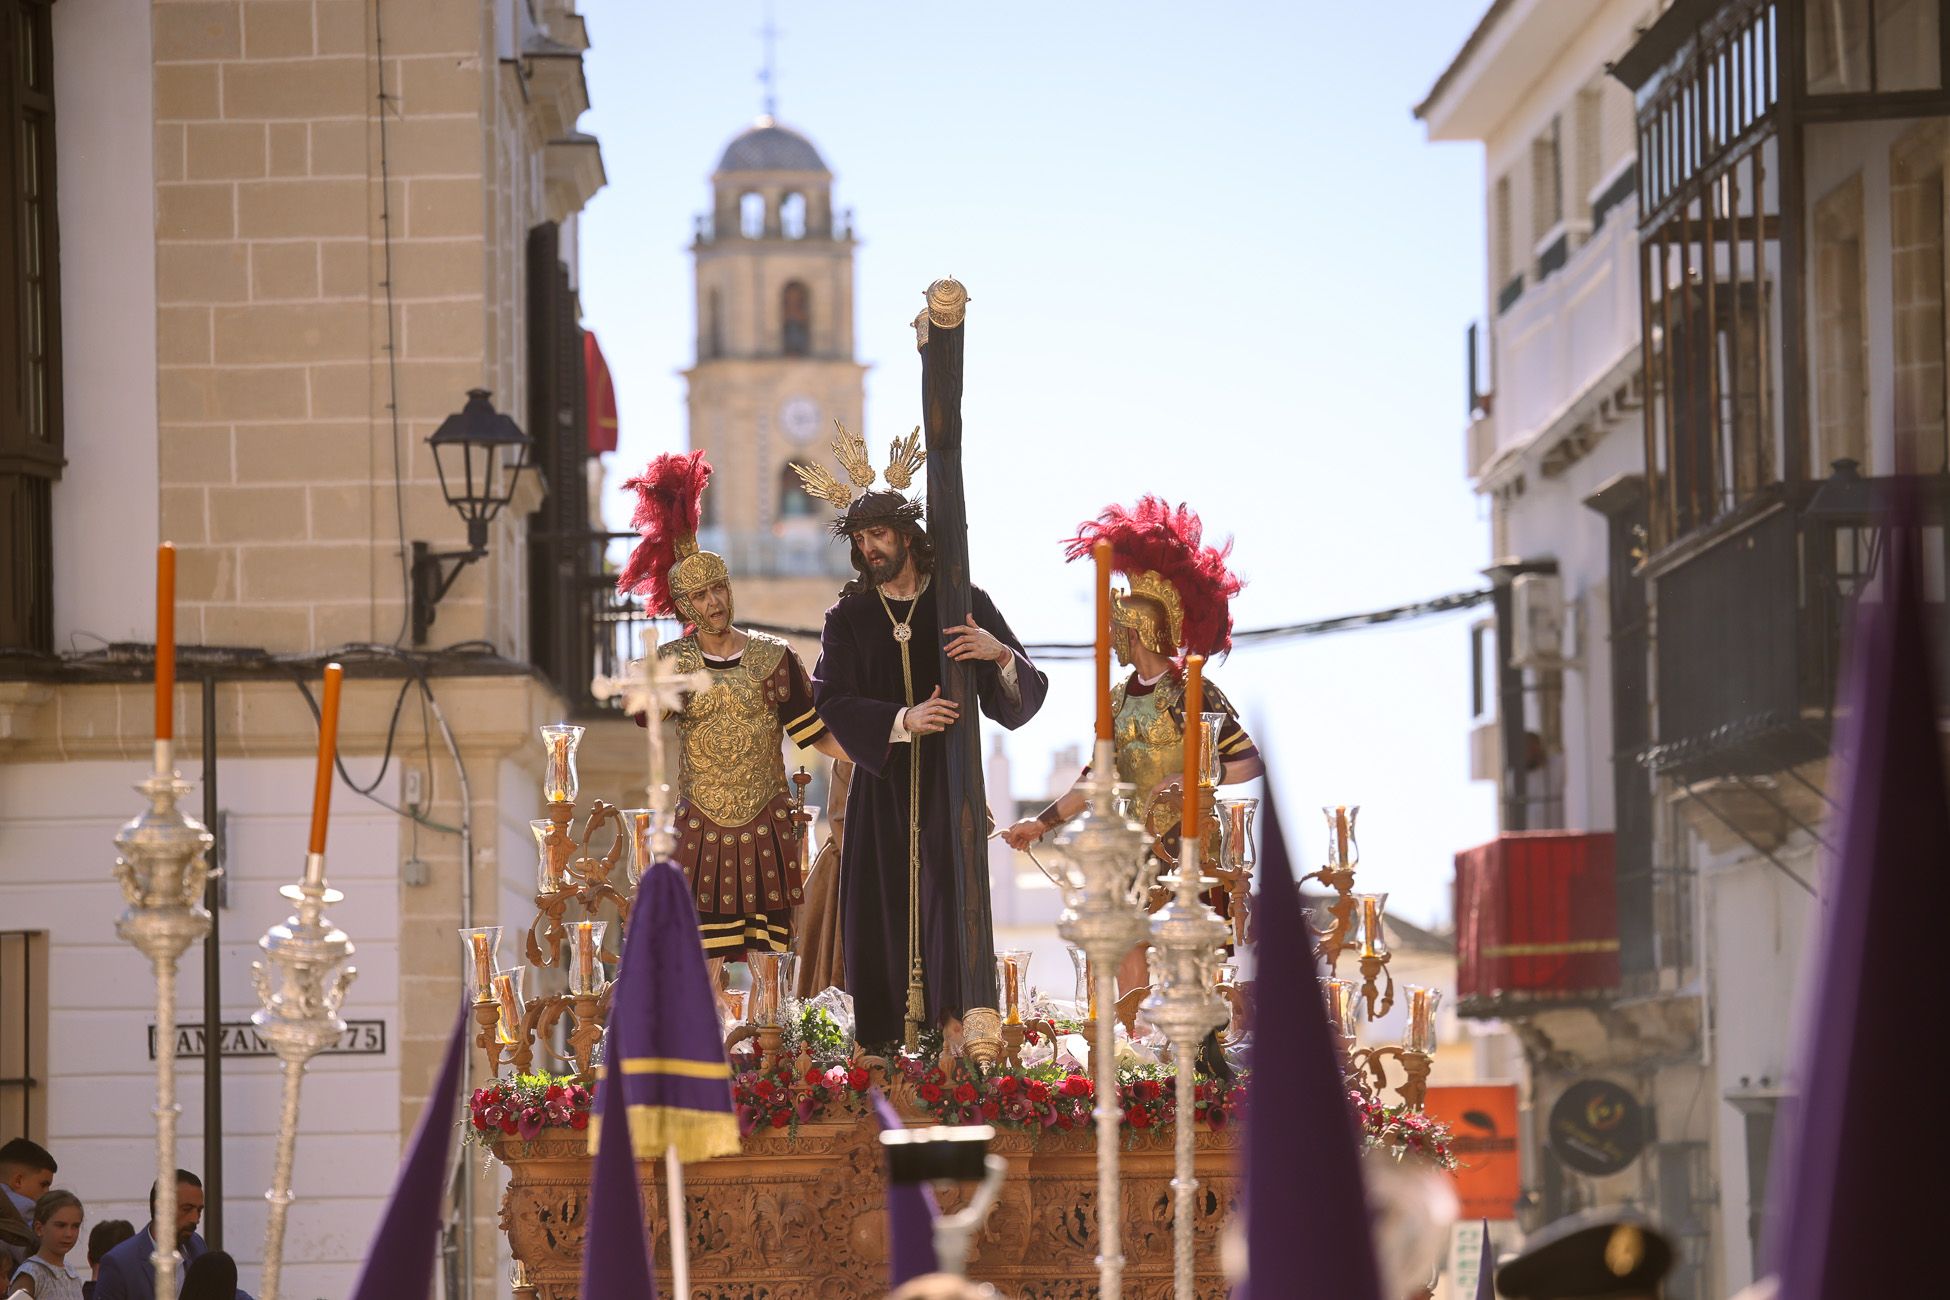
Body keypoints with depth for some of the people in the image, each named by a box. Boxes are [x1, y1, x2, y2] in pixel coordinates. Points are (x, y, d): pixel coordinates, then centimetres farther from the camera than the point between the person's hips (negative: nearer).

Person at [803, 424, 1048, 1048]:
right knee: (883, 906, -4)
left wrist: (1001, 654, -21)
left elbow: (1026, 695, 1)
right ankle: (889, 1058, -3)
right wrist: (903, 720, -19)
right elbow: (832, 700, -4)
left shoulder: (963, 603, 6)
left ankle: (955, 1034, -15)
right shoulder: (849, 617, 10)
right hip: (881, 784, 1)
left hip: (950, 782, -1)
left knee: (948, 898, -12)